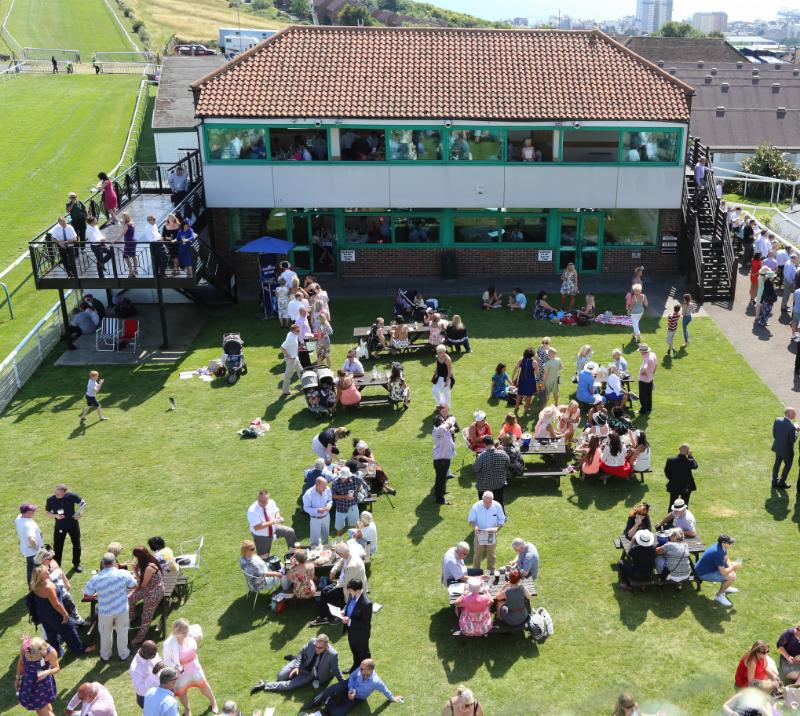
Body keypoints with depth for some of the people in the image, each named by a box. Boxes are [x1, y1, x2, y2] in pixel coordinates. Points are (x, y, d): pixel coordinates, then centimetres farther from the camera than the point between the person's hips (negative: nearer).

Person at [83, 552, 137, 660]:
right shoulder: (124, 574, -20)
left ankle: (105, 655, 43)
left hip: (105, 612, 0)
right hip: (122, 610, 0)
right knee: (122, 632, 22)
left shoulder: (96, 578, -20)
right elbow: (134, 586, -5)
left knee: (105, 634, 24)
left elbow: (87, 595, -7)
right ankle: (123, 654, 39)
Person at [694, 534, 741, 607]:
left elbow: (726, 559, 13)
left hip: (711, 567, 10)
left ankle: (724, 588, 28)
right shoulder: (718, 552, -34)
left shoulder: (721, 546, -5)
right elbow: (723, 572, -30)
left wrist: (731, 569, -4)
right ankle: (719, 596, -1)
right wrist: (733, 567, -15)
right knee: (732, 577, -21)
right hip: (704, 574, -10)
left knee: (733, 565, 14)